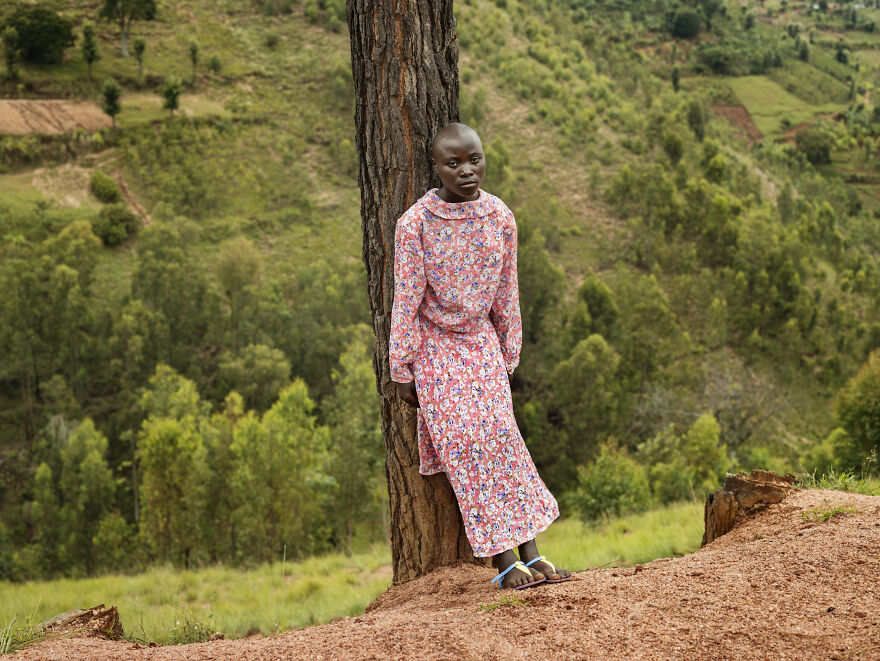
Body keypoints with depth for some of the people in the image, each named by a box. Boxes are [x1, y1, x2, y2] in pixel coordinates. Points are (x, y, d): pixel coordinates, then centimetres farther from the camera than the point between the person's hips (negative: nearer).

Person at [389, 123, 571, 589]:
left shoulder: (500, 217, -5)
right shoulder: (415, 223, -16)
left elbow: (507, 293, 4)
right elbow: (406, 300, -12)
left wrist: (509, 357, 8)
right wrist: (402, 370, -9)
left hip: (482, 341, 3)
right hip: (435, 345, -3)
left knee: (501, 437, -4)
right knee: (465, 445, -7)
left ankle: (529, 550, -3)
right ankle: (504, 560, -5)